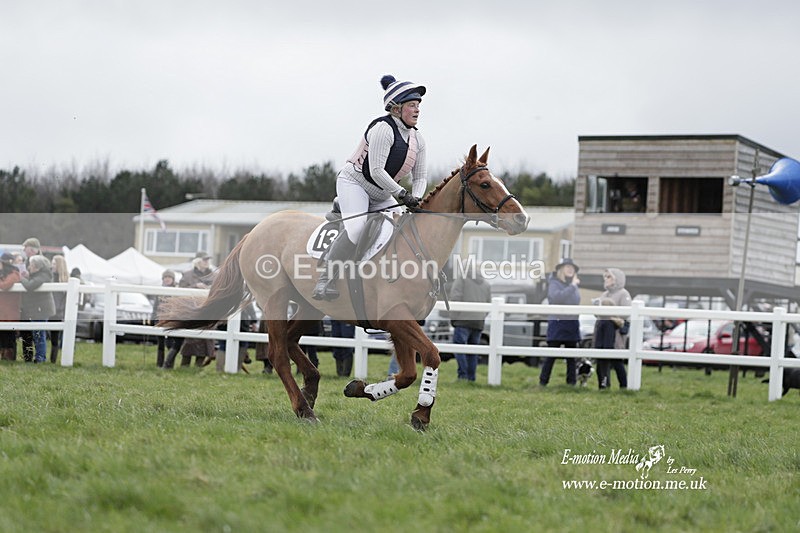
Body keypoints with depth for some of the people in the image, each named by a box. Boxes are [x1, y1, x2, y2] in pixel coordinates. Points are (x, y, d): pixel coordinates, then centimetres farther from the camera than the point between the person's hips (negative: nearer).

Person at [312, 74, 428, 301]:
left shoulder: (417, 140, 4)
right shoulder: (383, 129, -21)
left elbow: (420, 177, 5)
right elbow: (376, 171, -27)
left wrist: (416, 200, -15)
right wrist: (401, 194, -29)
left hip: (381, 195, 9)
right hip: (354, 182, -9)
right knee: (356, 228, -30)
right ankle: (325, 280, -25)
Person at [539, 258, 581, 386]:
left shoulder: (575, 284, 12)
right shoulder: (554, 283, -4)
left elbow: (577, 301, 17)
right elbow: (556, 297, -24)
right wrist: (572, 286, -22)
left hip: (572, 324, 5)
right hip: (557, 323, -5)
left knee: (571, 356, 7)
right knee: (551, 355, -4)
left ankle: (571, 382, 11)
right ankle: (543, 382, 0)